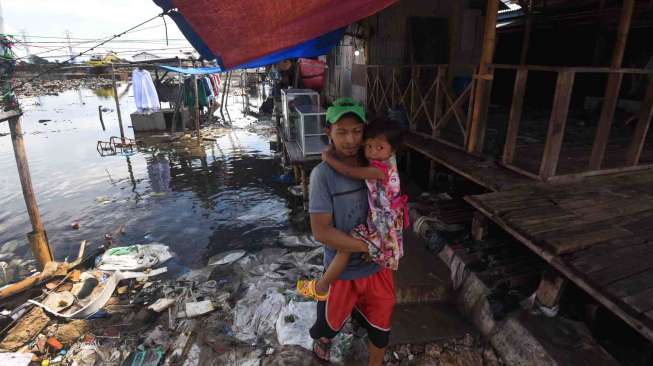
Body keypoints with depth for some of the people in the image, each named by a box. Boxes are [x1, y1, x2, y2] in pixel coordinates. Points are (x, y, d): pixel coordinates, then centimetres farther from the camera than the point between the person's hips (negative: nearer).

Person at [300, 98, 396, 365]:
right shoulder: (323, 174, -22)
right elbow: (321, 231, -24)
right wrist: (368, 247, -22)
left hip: (378, 265, 3)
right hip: (342, 269, -3)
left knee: (381, 326, 20)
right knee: (333, 321, 24)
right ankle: (323, 337, 60)